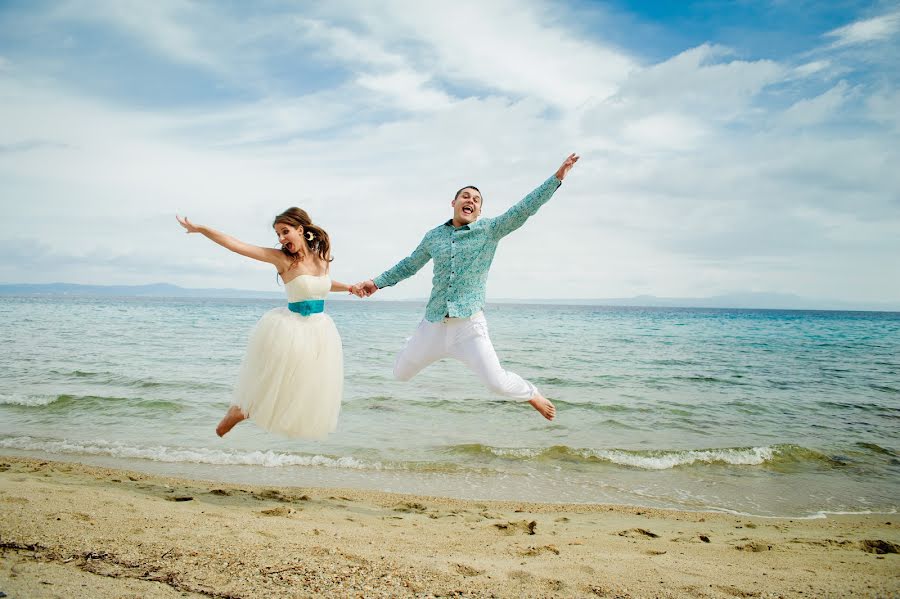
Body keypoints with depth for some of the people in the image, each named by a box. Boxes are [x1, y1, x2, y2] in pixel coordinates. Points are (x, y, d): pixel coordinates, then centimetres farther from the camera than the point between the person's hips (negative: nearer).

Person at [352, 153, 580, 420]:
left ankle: (533, 395, 18)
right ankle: (413, 346, 53)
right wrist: (377, 282, 19)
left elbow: (523, 209, -8)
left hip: (469, 322, -3)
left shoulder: (490, 230, 1)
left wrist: (557, 177, -14)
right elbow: (408, 266, 22)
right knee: (400, 374, 17)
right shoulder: (433, 236, 9)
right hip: (434, 324, 4)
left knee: (497, 382, -14)